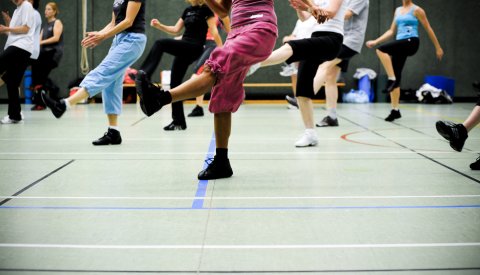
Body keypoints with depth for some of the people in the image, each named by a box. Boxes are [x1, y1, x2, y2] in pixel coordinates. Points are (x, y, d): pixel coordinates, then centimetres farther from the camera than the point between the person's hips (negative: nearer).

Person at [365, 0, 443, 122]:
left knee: (381, 50, -28)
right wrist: (375, 41, 10)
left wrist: (438, 48, 5)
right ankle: (395, 110, 6)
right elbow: (391, 31, 20)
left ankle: (392, 79, -21)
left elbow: (428, 29, 3)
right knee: (396, 76, 1)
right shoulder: (398, 10, 19)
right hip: (400, 44, 7)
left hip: (411, 42, -6)